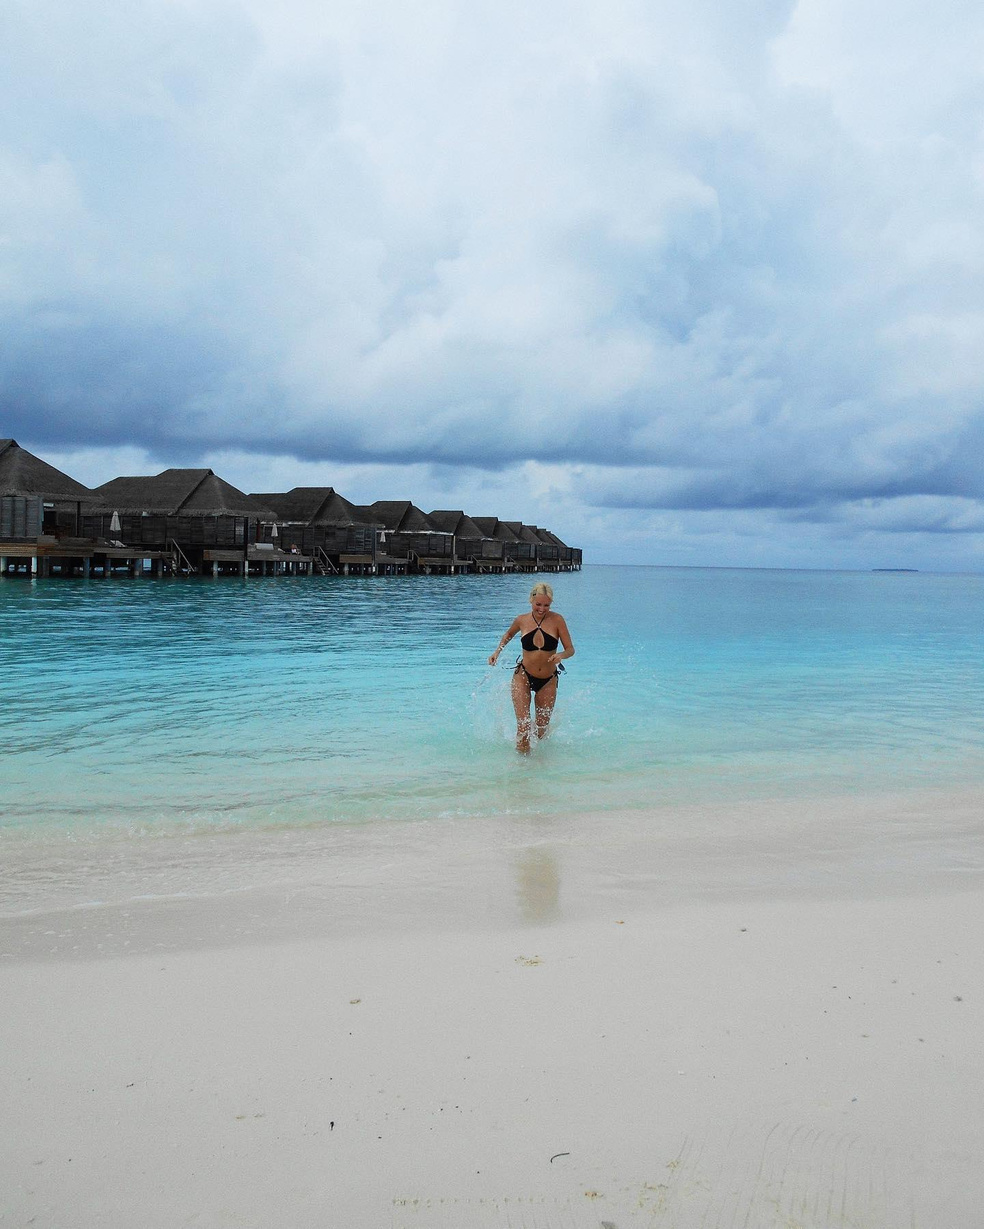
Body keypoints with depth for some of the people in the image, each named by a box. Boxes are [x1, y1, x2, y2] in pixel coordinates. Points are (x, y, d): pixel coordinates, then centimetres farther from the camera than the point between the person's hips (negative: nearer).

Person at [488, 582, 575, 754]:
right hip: (523, 676, 0)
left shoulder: (557, 620, -10)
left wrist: (561, 655, -28)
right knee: (523, 726, -15)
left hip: (548, 681, 0)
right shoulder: (521, 620, -4)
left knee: (542, 730, 11)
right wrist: (497, 652, 7)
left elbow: (570, 649, -7)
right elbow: (509, 634, 19)